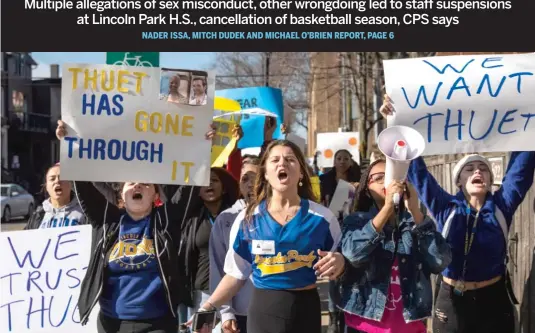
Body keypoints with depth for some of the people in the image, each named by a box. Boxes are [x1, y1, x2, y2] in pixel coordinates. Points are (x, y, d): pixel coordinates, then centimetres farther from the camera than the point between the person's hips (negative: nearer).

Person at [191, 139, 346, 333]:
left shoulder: (322, 218, -3)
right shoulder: (247, 219, -3)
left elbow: (338, 264, 7)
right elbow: (236, 274, 3)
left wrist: (339, 263, -16)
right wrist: (208, 307, -8)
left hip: (305, 310, 0)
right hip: (262, 310, 0)